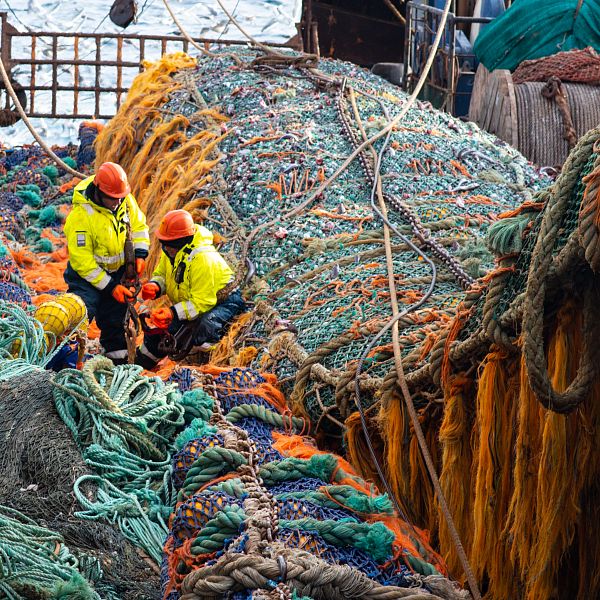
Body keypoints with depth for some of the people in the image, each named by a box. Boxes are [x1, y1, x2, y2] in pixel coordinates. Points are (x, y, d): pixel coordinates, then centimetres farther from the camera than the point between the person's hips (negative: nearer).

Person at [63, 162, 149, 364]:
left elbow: (139, 226, 8)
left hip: (117, 271, 6)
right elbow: (81, 259, -26)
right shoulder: (81, 215, -30)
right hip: (87, 272, -5)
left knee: (114, 320, 15)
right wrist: (110, 287, -24)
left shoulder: (126, 199, -12)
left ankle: (119, 361, 28)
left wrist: (140, 254, -8)